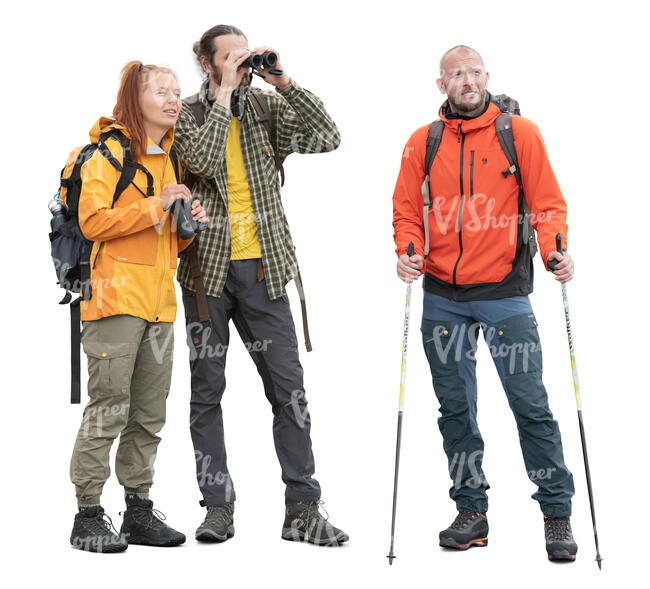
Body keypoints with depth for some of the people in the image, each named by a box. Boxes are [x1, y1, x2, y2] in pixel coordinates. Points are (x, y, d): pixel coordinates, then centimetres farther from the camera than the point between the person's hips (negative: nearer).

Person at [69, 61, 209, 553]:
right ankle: (89, 515, 1)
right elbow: (93, 221, -14)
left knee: (150, 414, 10)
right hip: (118, 296, -8)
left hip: (160, 300, 8)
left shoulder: (171, 157, 20)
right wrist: (155, 207, -16)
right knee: (109, 407, -7)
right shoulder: (110, 150, -3)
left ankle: (139, 511, 18)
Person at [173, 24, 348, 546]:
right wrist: (223, 96, -15)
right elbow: (202, 161, -20)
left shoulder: (267, 108, 6)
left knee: (289, 387, 0)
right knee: (207, 391, 5)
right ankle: (218, 508, 15)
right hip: (207, 268, -1)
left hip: (262, 268, 2)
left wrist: (286, 83, -11)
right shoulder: (186, 112, 0)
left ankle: (303, 508, 6)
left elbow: (327, 138, -7)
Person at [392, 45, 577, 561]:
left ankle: (558, 514, 7)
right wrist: (408, 251, -9)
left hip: (505, 293, -3)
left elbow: (547, 203, 0)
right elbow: (407, 209, 10)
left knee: (530, 404, -5)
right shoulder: (423, 142, 8)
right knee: (455, 408, 8)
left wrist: (555, 249, -17)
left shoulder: (521, 133, 2)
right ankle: (471, 511, 20)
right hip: (442, 296, 3)